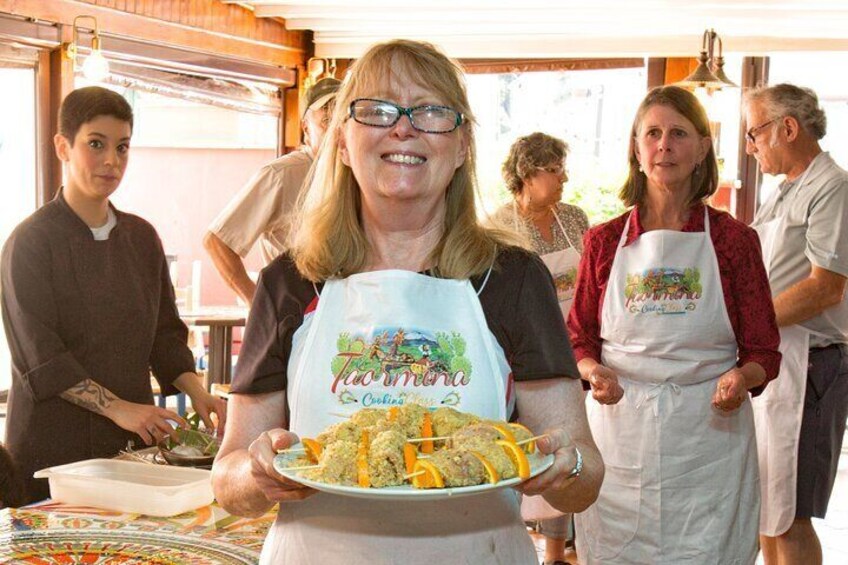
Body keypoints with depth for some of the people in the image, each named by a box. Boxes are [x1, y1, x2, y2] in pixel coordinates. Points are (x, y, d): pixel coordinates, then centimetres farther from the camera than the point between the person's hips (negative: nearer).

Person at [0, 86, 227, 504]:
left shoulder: (142, 238, 9)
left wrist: (196, 392, -5)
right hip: (53, 442, -5)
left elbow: (165, 332, 11)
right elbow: (40, 356, -14)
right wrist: (117, 408, -20)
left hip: (133, 439, 5)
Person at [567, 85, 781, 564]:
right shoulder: (604, 242, 5)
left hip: (708, 442, -1)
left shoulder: (734, 240, 1)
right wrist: (593, 372, -10)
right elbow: (580, 341, 11)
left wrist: (741, 378, -17)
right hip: (619, 435, 1)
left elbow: (764, 353, 4)